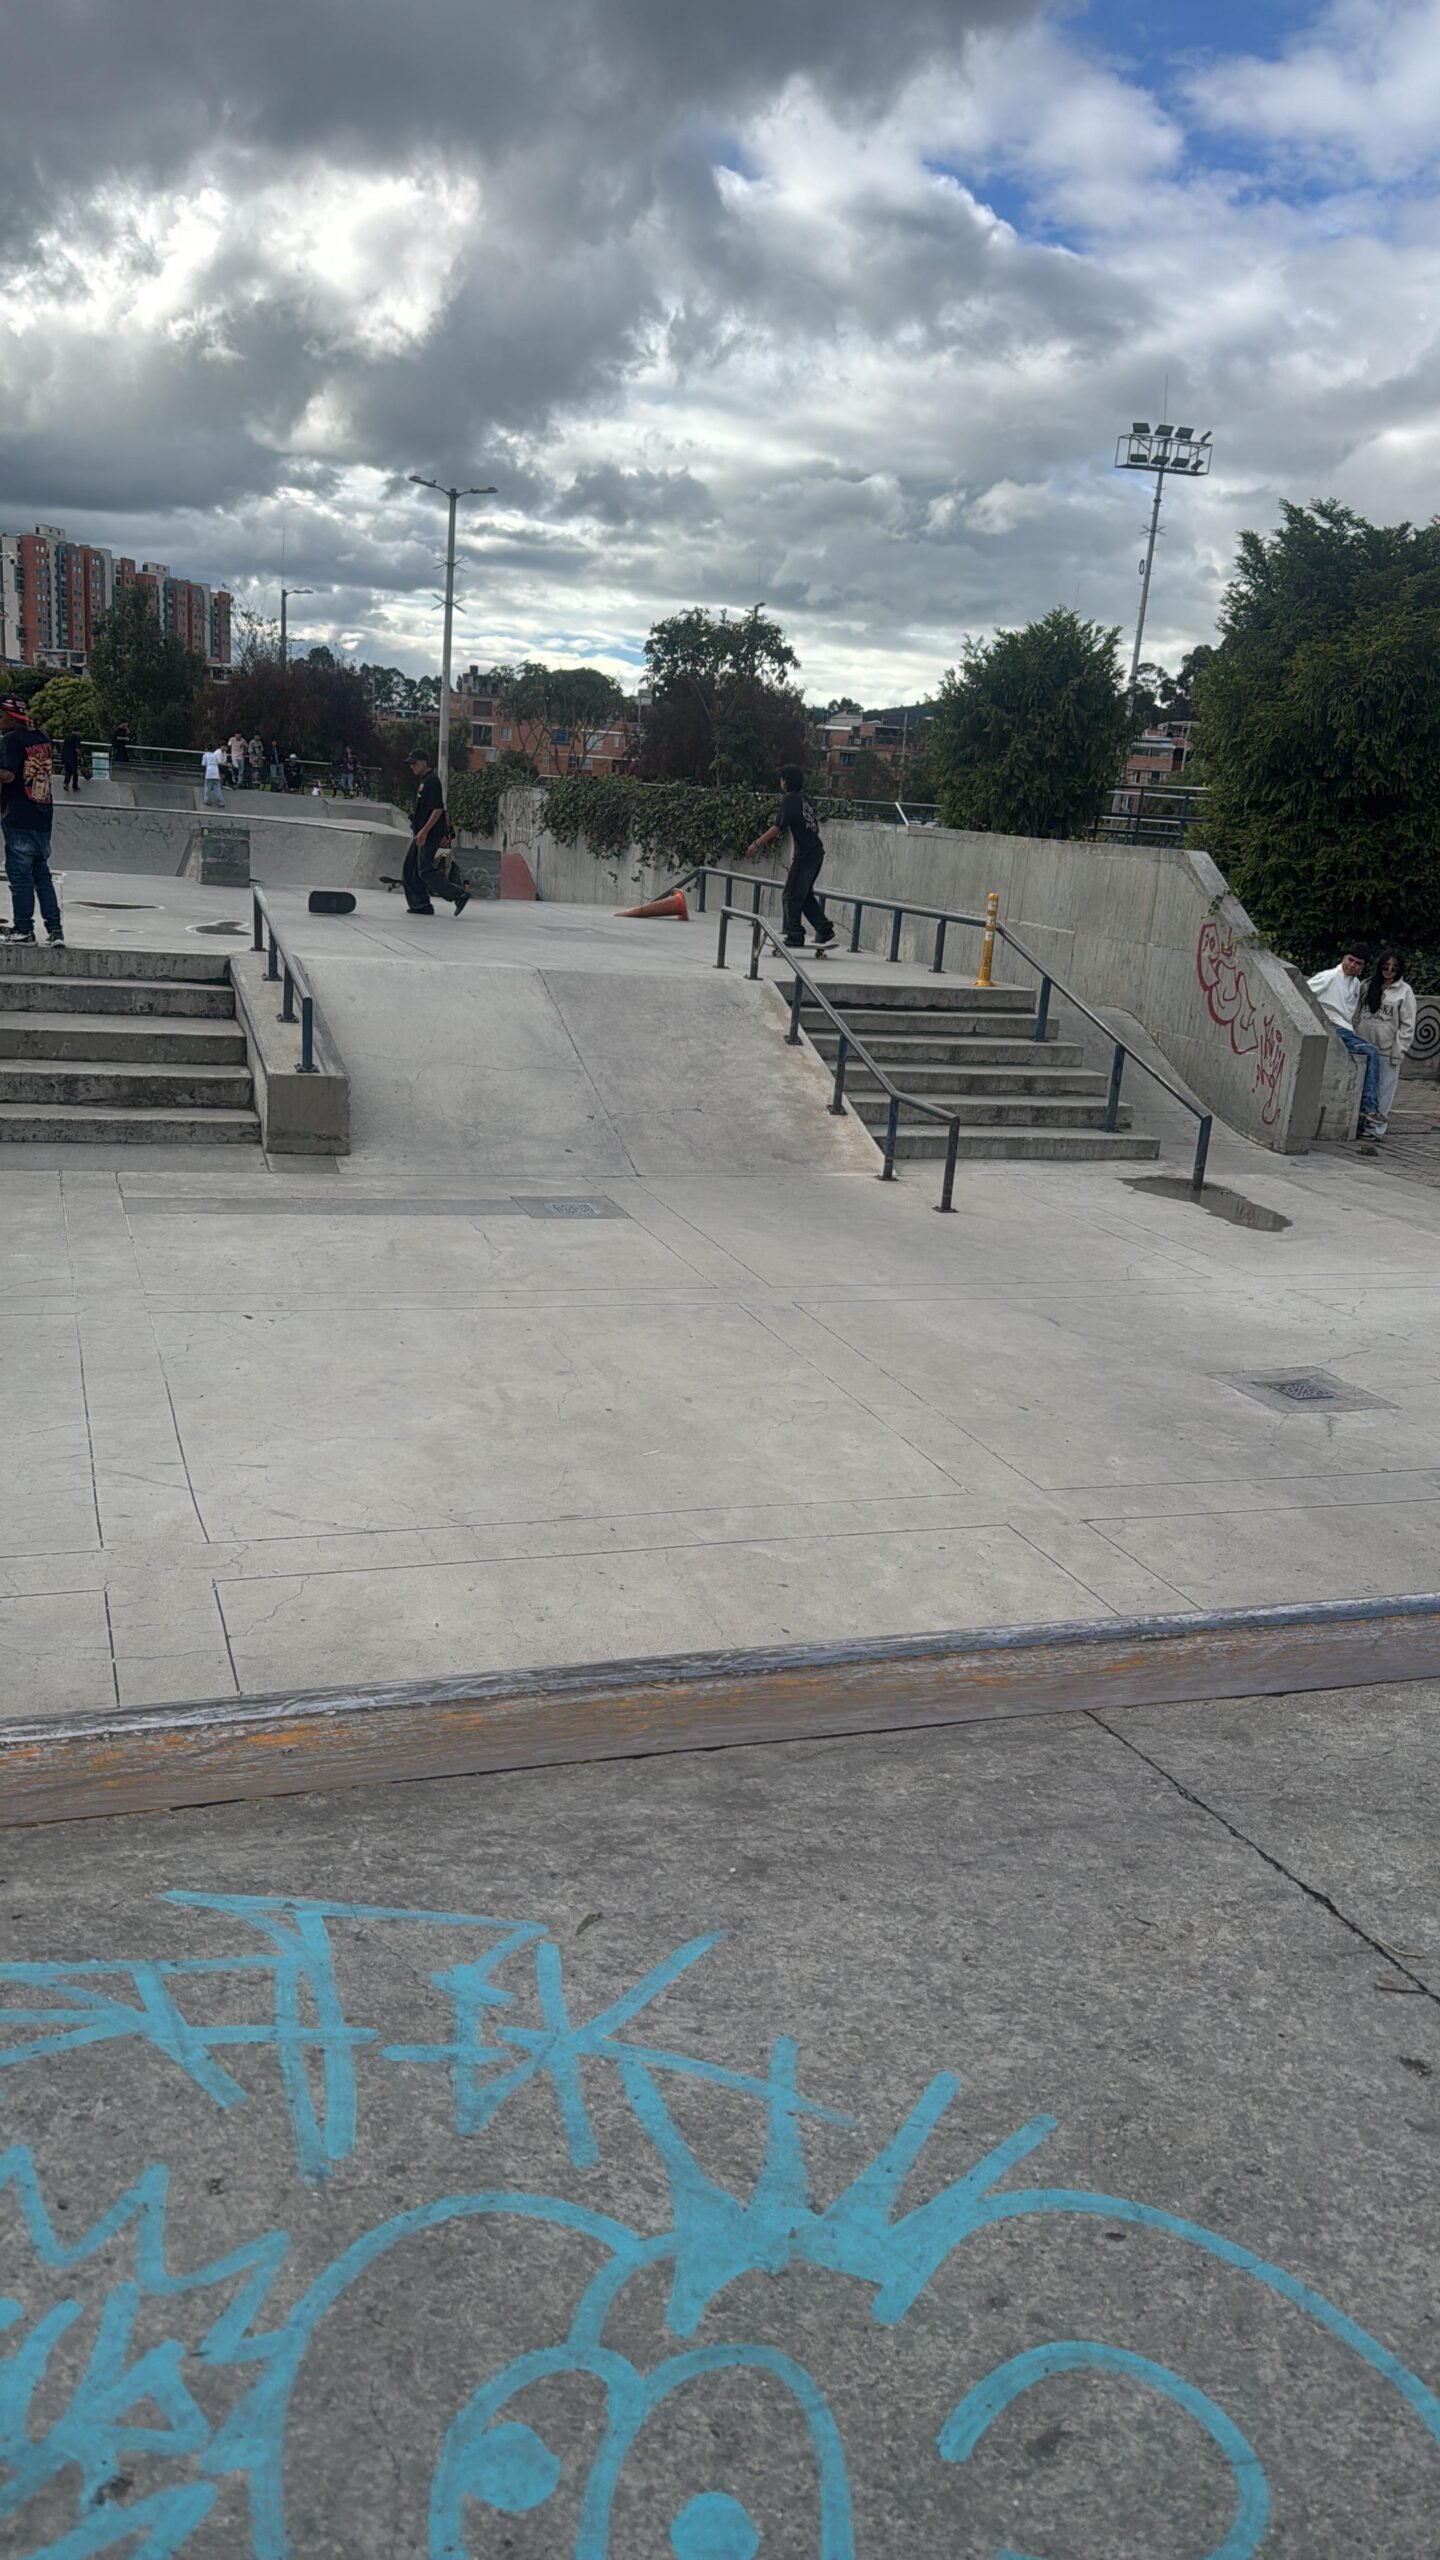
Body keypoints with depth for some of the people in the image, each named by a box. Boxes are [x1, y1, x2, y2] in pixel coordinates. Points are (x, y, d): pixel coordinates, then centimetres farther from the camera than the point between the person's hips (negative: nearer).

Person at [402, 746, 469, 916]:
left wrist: (424, 831, -24)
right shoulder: (422, 780, 17)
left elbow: (438, 809, -21)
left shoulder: (432, 781, -14)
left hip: (430, 833, -10)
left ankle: (460, 894, -11)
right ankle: (420, 904, 13)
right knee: (410, 869, 9)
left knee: (426, 871, -13)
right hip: (422, 833, 10)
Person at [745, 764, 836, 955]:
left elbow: (778, 827, -17)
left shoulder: (790, 799, -10)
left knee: (791, 897, -2)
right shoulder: (803, 799, 15)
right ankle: (825, 932, 13)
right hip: (815, 851, 9)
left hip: (804, 854, -9)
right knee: (805, 896, 16)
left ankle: (795, 938, -2)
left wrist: (757, 843, -15)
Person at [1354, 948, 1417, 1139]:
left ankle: (1377, 1127, 6)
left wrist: (1398, 1051, -9)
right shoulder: (1368, 986, 10)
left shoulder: (1405, 991, -2)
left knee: (1383, 1089, 0)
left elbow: (1407, 1025, -4)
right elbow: (1357, 1014, 14)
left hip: (1386, 1051, -4)